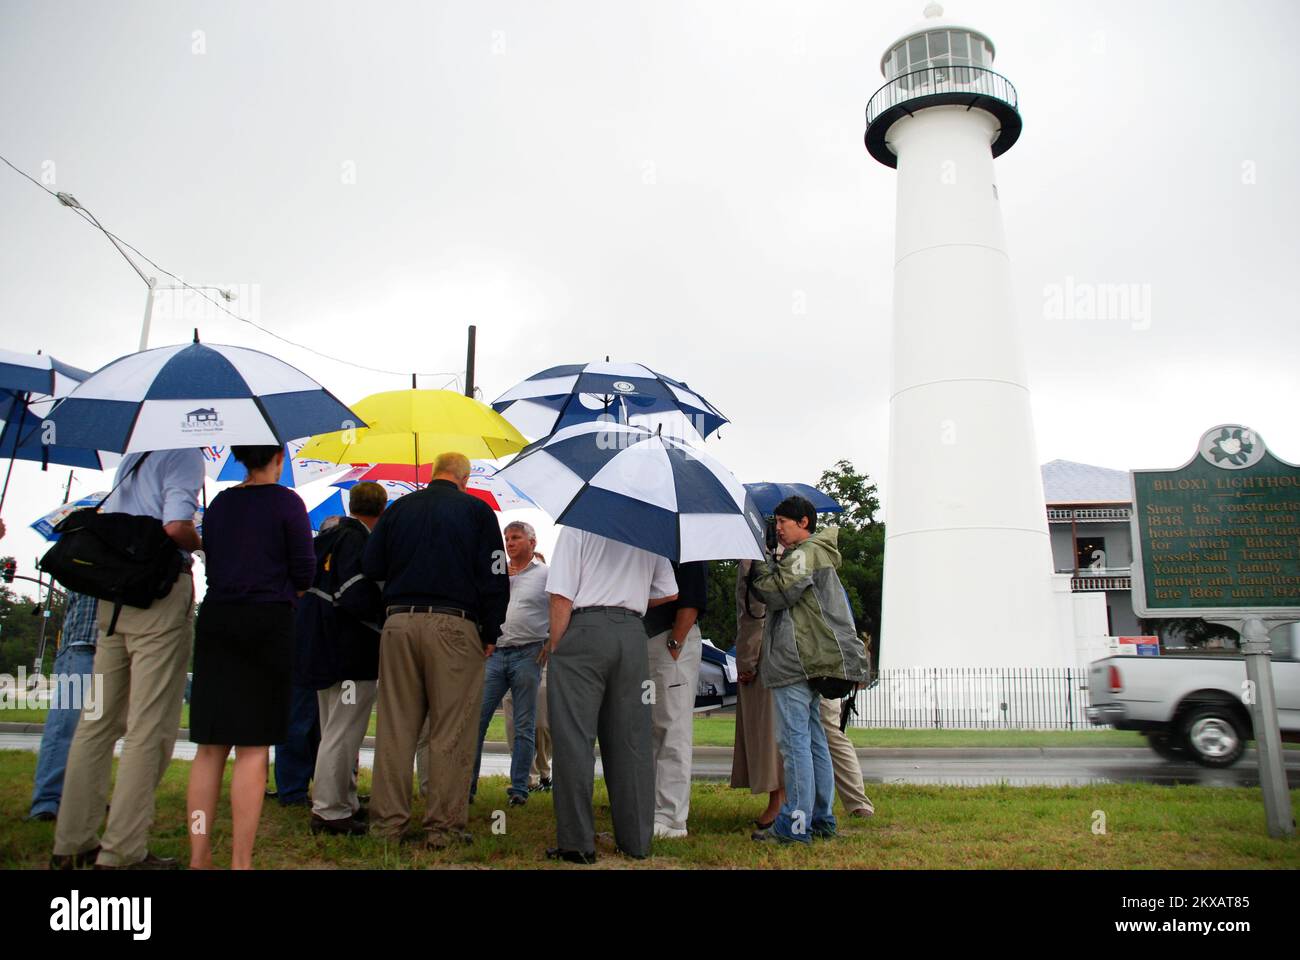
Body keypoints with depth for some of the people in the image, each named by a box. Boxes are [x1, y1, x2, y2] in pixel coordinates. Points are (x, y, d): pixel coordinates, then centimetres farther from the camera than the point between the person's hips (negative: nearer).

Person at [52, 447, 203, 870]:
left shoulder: (131, 457, 17)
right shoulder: (185, 454, -7)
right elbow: (176, 527, -20)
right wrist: (204, 545, -1)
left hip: (113, 594, 8)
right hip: (162, 593, -8)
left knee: (98, 721, 12)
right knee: (151, 727, -3)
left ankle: (72, 843, 19)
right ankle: (122, 850, 0)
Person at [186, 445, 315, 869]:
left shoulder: (218, 504, 11)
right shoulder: (286, 502, -5)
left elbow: (211, 566, 15)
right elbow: (304, 571, -7)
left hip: (215, 621, 5)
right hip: (267, 622, -5)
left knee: (210, 745, 9)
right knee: (253, 747, -2)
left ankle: (199, 857, 13)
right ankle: (241, 860, 0)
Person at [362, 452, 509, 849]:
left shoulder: (398, 508, 10)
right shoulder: (476, 510, 1)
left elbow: (370, 567, 11)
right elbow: (494, 577, -4)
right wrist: (490, 634, 3)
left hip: (399, 623, 4)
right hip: (454, 626, -3)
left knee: (394, 728, 9)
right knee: (451, 733, 2)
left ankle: (387, 821, 14)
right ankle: (444, 827, 4)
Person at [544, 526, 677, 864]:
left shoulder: (577, 525, -1)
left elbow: (561, 595, -8)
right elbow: (668, 593, 15)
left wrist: (555, 647, -2)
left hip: (585, 629, -4)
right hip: (632, 634, 5)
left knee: (574, 739, 0)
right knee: (632, 741, 9)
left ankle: (577, 842, 2)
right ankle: (637, 841, 15)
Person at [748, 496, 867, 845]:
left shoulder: (806, 553, -9)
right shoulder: (818, 553, 22)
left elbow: (776, 592, -16)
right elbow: (782, 598, 23)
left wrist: (760, 563, -3)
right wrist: (767, 563, 13)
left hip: (797, 662, -11)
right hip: (812, 659, 11)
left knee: (794, 741, -9)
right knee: (814, 740, 13)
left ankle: (795, 825, -6)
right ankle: (821, 819, 19)